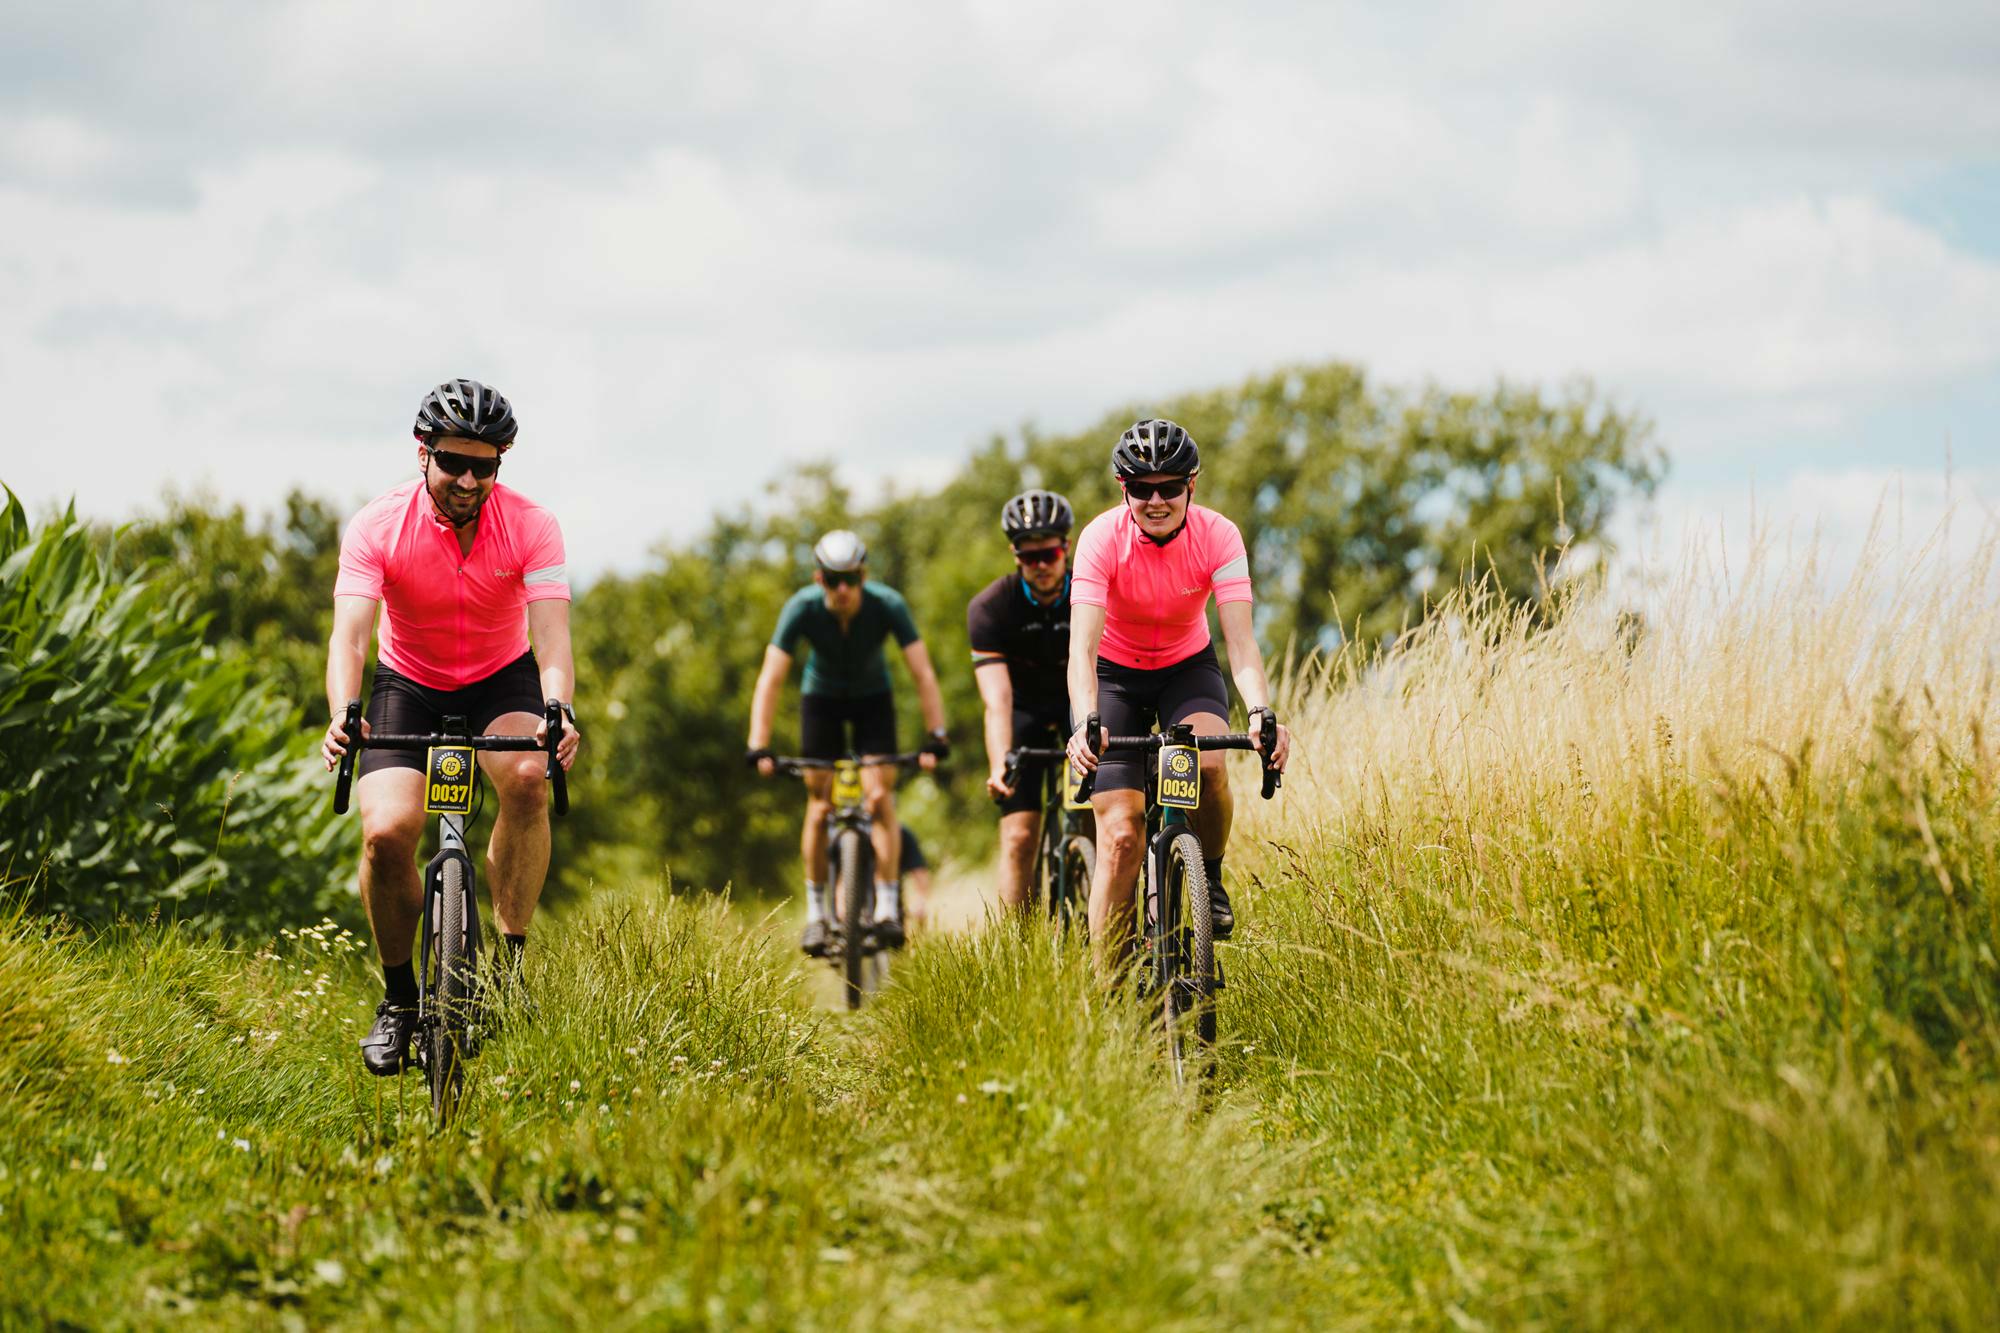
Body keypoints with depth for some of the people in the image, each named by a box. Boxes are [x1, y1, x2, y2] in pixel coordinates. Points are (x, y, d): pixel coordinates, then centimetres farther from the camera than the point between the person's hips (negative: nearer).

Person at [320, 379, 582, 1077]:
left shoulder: (530, 527, -21)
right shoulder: (377, 527, -22)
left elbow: (552, 636, -30)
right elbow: (349, 635, -31)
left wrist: (559, 713, -50)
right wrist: (342, 717, -51)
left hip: (501, 678, 0)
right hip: (408, 684, 0)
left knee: (527, 776, -33)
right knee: (386, 833, -21)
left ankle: (512, 957, -18)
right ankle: (399, 998, 1)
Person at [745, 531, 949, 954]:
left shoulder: (888, 605, -30)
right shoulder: (802, 608, -29)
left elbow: (923, 674, -28)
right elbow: (770, 680, -29)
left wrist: (936, 737, -37)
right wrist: (758, 748, -38)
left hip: (872, 699, 0)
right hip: (822, 697, 0)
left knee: (880, 797, -16)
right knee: (820, 806, -6)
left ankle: (888, 907, -11)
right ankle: (816, 913, 4)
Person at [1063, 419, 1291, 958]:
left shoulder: (1218, 537, -22)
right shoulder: (1102, 538, -25)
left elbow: (1241, 643, -29)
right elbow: (1082, 648, -34)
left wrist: (1261, 715, -47)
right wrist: (1085, 725, -51)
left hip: (1188, 669, 1)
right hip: (1115, 675, -1)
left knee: (1208, 764, -32)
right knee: (1121, 835, -14)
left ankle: (1209, 878, -3)